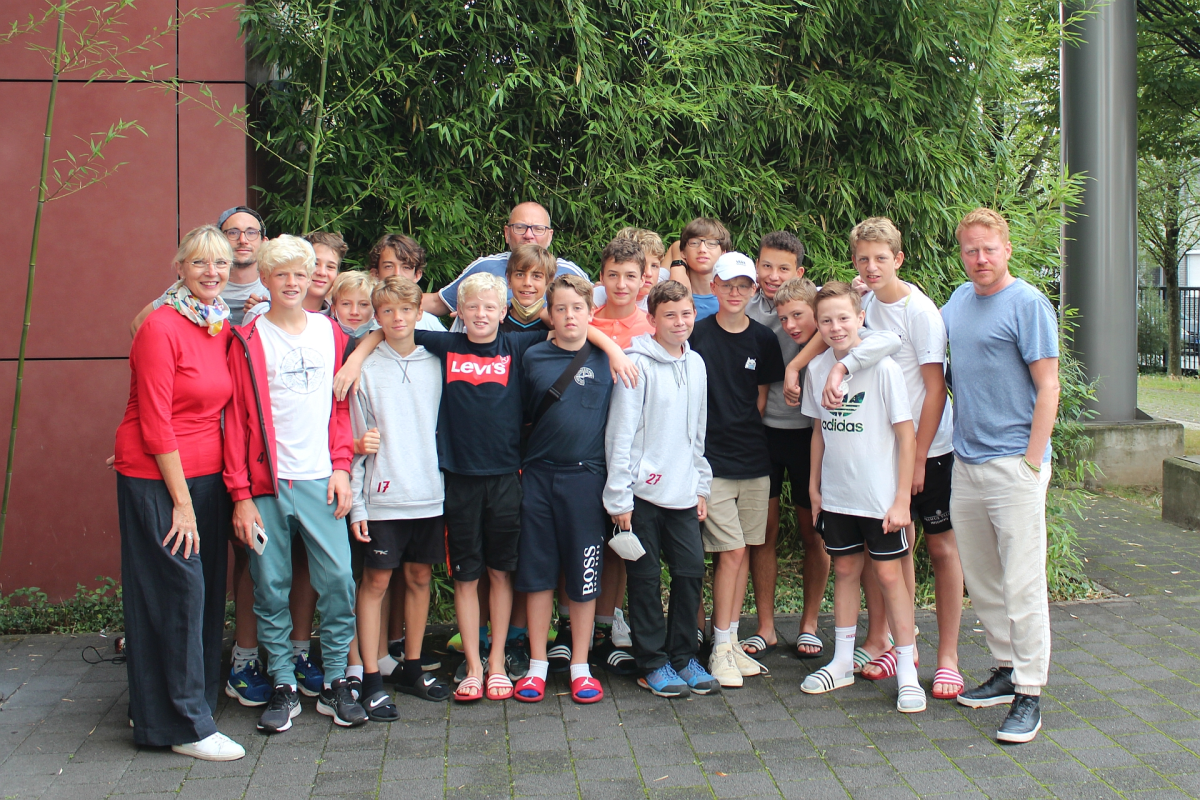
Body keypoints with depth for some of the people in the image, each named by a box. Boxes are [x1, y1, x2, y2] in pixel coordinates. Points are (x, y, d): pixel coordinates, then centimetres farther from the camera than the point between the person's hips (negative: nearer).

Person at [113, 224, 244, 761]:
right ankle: (184, 725, 5)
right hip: (156, 479, -7)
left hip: (206, 475, 7)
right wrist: (181, 501, -14)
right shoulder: (160, 327, -13)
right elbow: (155, 424, -14)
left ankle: (156, 710, 25)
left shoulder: (224, 326, 8)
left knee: (205, 592, 10)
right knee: (177, 593, -5)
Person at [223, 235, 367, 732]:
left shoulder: (331, 333, 10)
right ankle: (283, 687, 15)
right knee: (271, 588, 3)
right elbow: (236, 419, 0)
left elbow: (341, 405, 12)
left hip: (320, 482, 2)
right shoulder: (247, 341, 2)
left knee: (338, 581, -3)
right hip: (266, 485, -1)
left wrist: (341, 466, 0)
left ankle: (335, 684, 11)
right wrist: (241, 494, -6)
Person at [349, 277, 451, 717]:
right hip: (382, 496, -3)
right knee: (375, 581, 1)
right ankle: (370, 679, 8)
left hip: (430, 494, 3)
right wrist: (356, 502, -7)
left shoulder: (435, 365, 7)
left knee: (420, 577, 11)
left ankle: (413, 668, 24)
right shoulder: (366, 370, -2)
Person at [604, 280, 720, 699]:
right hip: (643, 492, -6)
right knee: (646, 578, 2)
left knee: (692, 571, 6)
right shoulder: (638, 364, -10)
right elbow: (620, 431, -11)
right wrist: (618, 495, -13)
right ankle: (653, 664, 13)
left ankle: (682, 655, 20)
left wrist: (701, 485, 14)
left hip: (683, 492, 6)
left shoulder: (696, 364, 11)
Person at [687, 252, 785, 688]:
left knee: (741, 553, 9)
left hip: (754, 460, 4)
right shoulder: (696, 335, -4)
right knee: (731, 551, -7)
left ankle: (731, 642, 19)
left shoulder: (763, 339, 6)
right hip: (711, 460, -4)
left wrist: (745, 430, 6)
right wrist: (716, 438, -5)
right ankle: (720, 649, 4)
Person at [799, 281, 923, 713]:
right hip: (836, 495, 5)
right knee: (844, 570, 13)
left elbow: (906, 435, -11)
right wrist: (814, 486, 13)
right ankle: (842, 662, 25)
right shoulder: (816, 369, 2)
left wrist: (902, 498, -13)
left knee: (888, 573, 0)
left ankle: (907, 671, 9)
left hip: (880, 496, -4)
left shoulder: (883, 368, -12)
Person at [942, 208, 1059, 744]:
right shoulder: (959, 300, 13)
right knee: (980, 580, 13)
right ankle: (1006, 670, 27)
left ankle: (1029, 695, 0)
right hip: (966, 462, 7)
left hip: (1014, 463, -7)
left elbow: (1048, 387, -10)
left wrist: (1032, 462, -15)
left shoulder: (1028, 304, -7)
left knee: (1022, 584, -6)